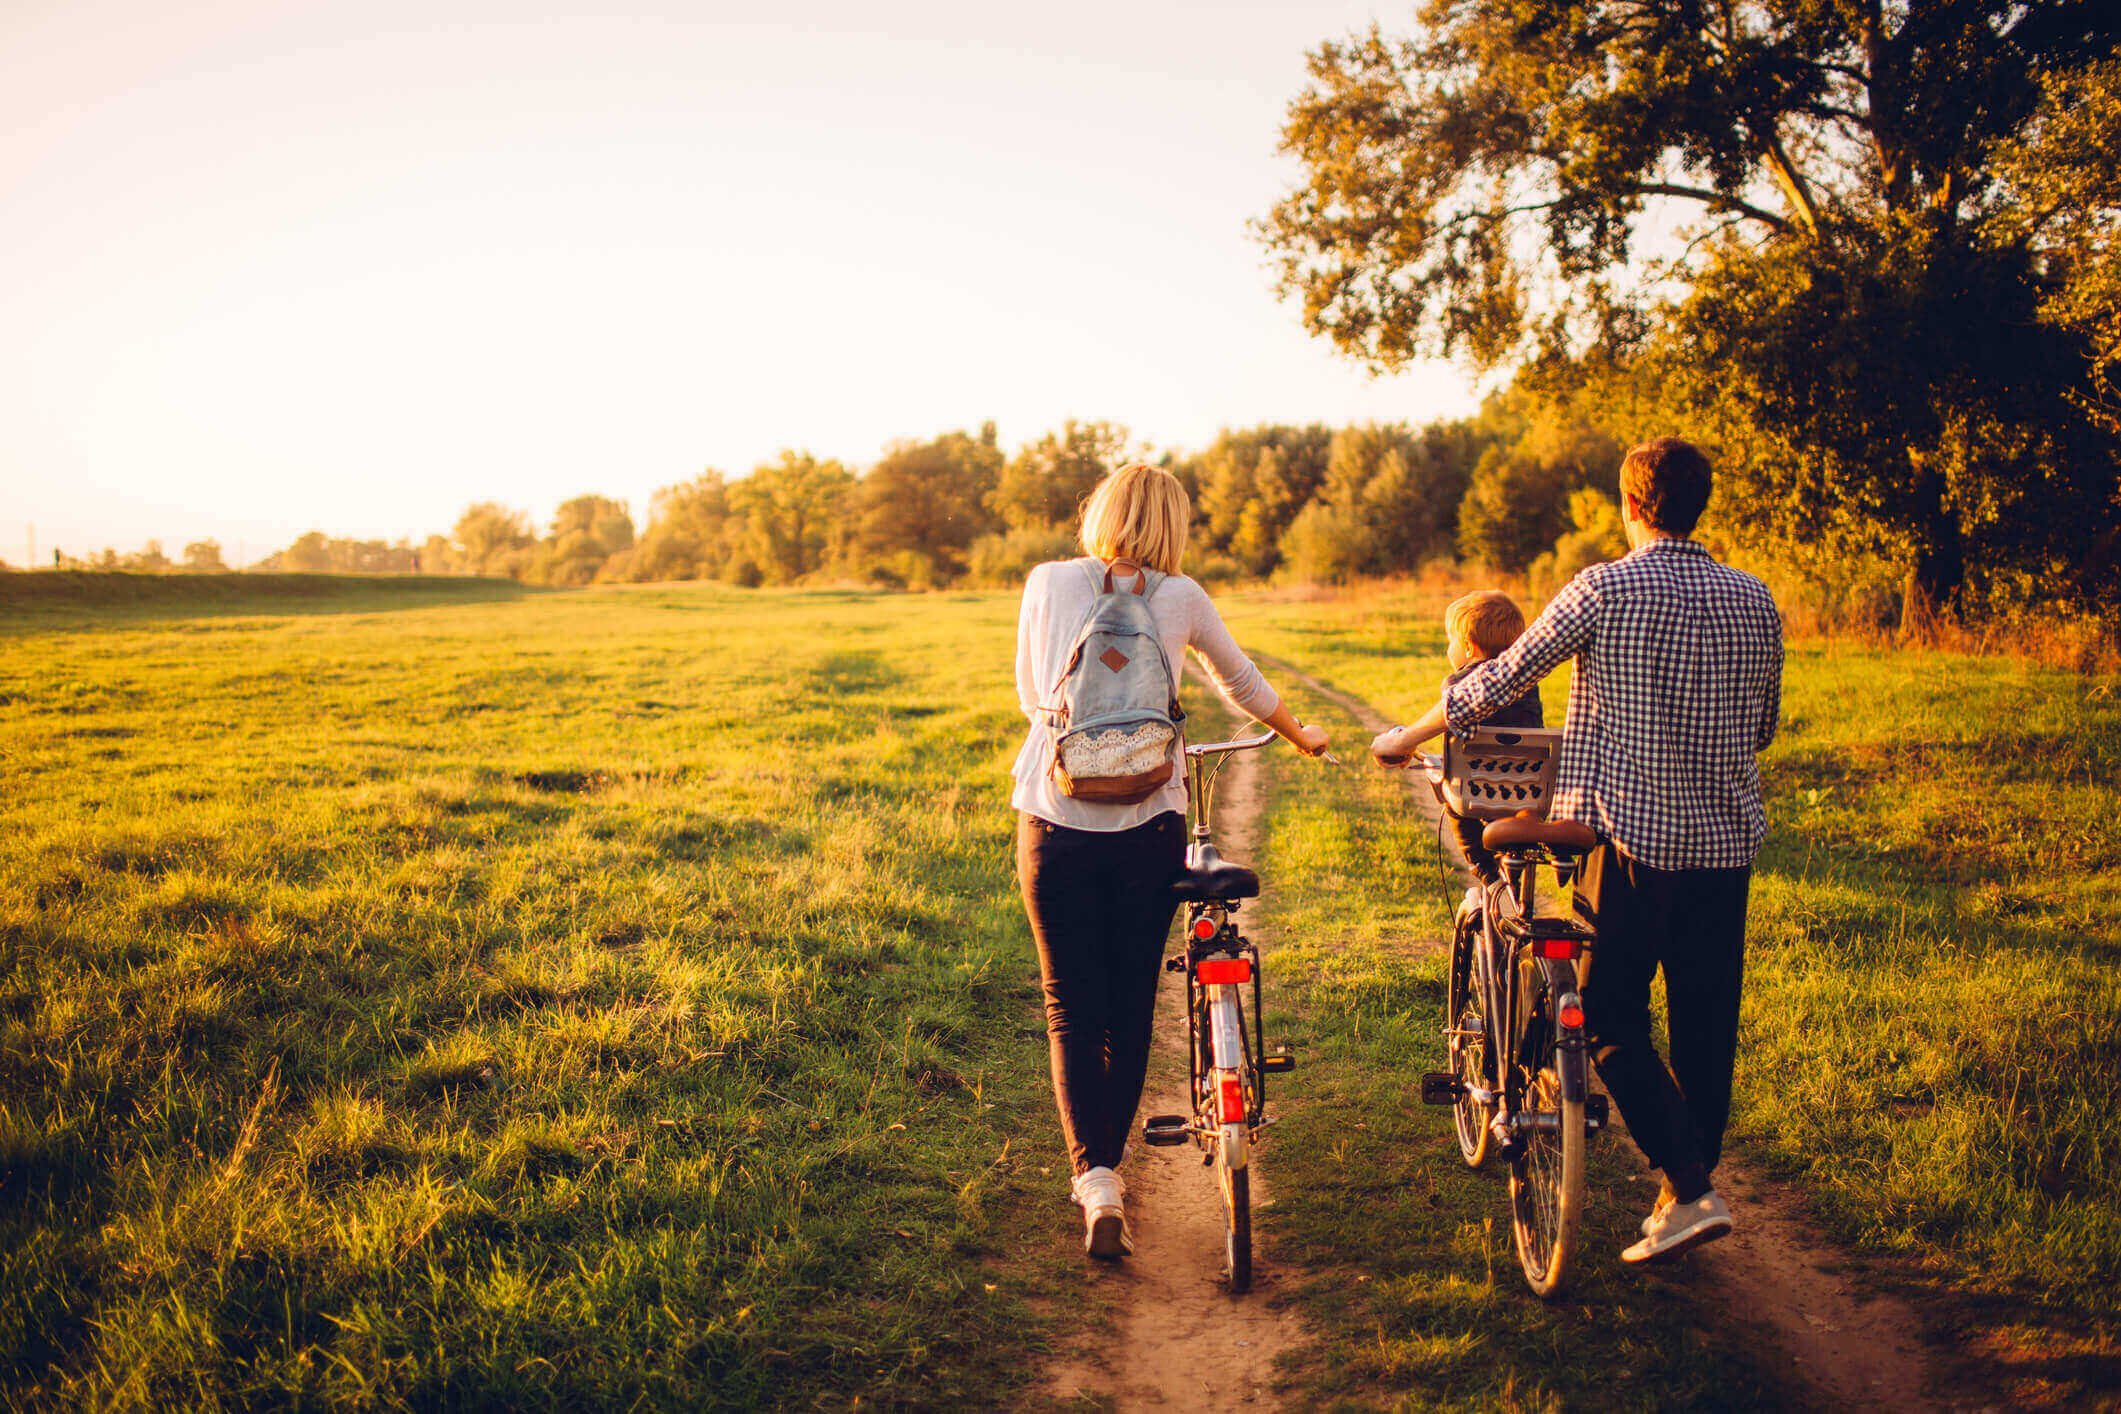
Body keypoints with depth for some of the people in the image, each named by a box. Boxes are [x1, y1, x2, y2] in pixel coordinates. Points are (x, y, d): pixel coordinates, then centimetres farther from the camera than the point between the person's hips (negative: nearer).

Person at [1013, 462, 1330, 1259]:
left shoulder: (1047, 583, 4)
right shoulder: (1180, 598, 3)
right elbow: (1241, 683, 20)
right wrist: (1300, 735, 39)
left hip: (1055, 824, 0)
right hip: (1147, 825, 0)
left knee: (1072, 1010, 7)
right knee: (1131, 1007, 16)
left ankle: (1095, 1180, -7)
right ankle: (1106, 1166, 29)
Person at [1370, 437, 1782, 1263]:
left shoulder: (1604, 590, -10)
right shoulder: (1755, 600, 5)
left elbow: (1501, 679, -6)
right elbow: (1764, 727, 15)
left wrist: (1406, 737, 6)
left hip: (1634, 833, -5)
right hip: (1727, 838, 5)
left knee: (1610, 1017, 6)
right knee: (1706, 1023, 13)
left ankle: (1689, 1188, -2)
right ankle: (1693, 1182, 24)